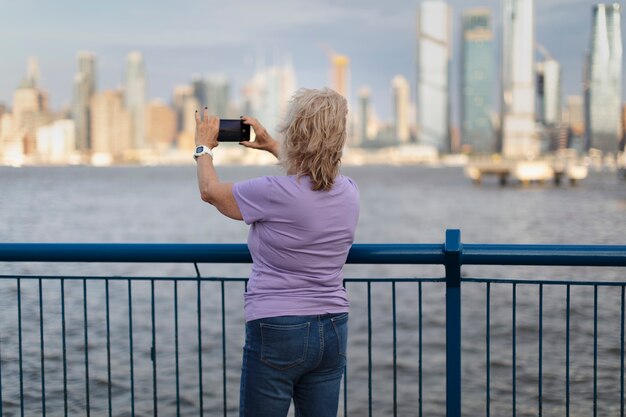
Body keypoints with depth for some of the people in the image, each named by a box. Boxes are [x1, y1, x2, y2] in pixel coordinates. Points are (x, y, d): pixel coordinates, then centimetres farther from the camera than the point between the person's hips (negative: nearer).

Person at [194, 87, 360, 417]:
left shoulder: (274, 193, -18)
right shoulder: (349, 192, 1)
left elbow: (210, 191, 1)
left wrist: (204, 148, 20)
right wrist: (271, 147, 35)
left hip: (277, 331, -6)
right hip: (333, 330, 6)